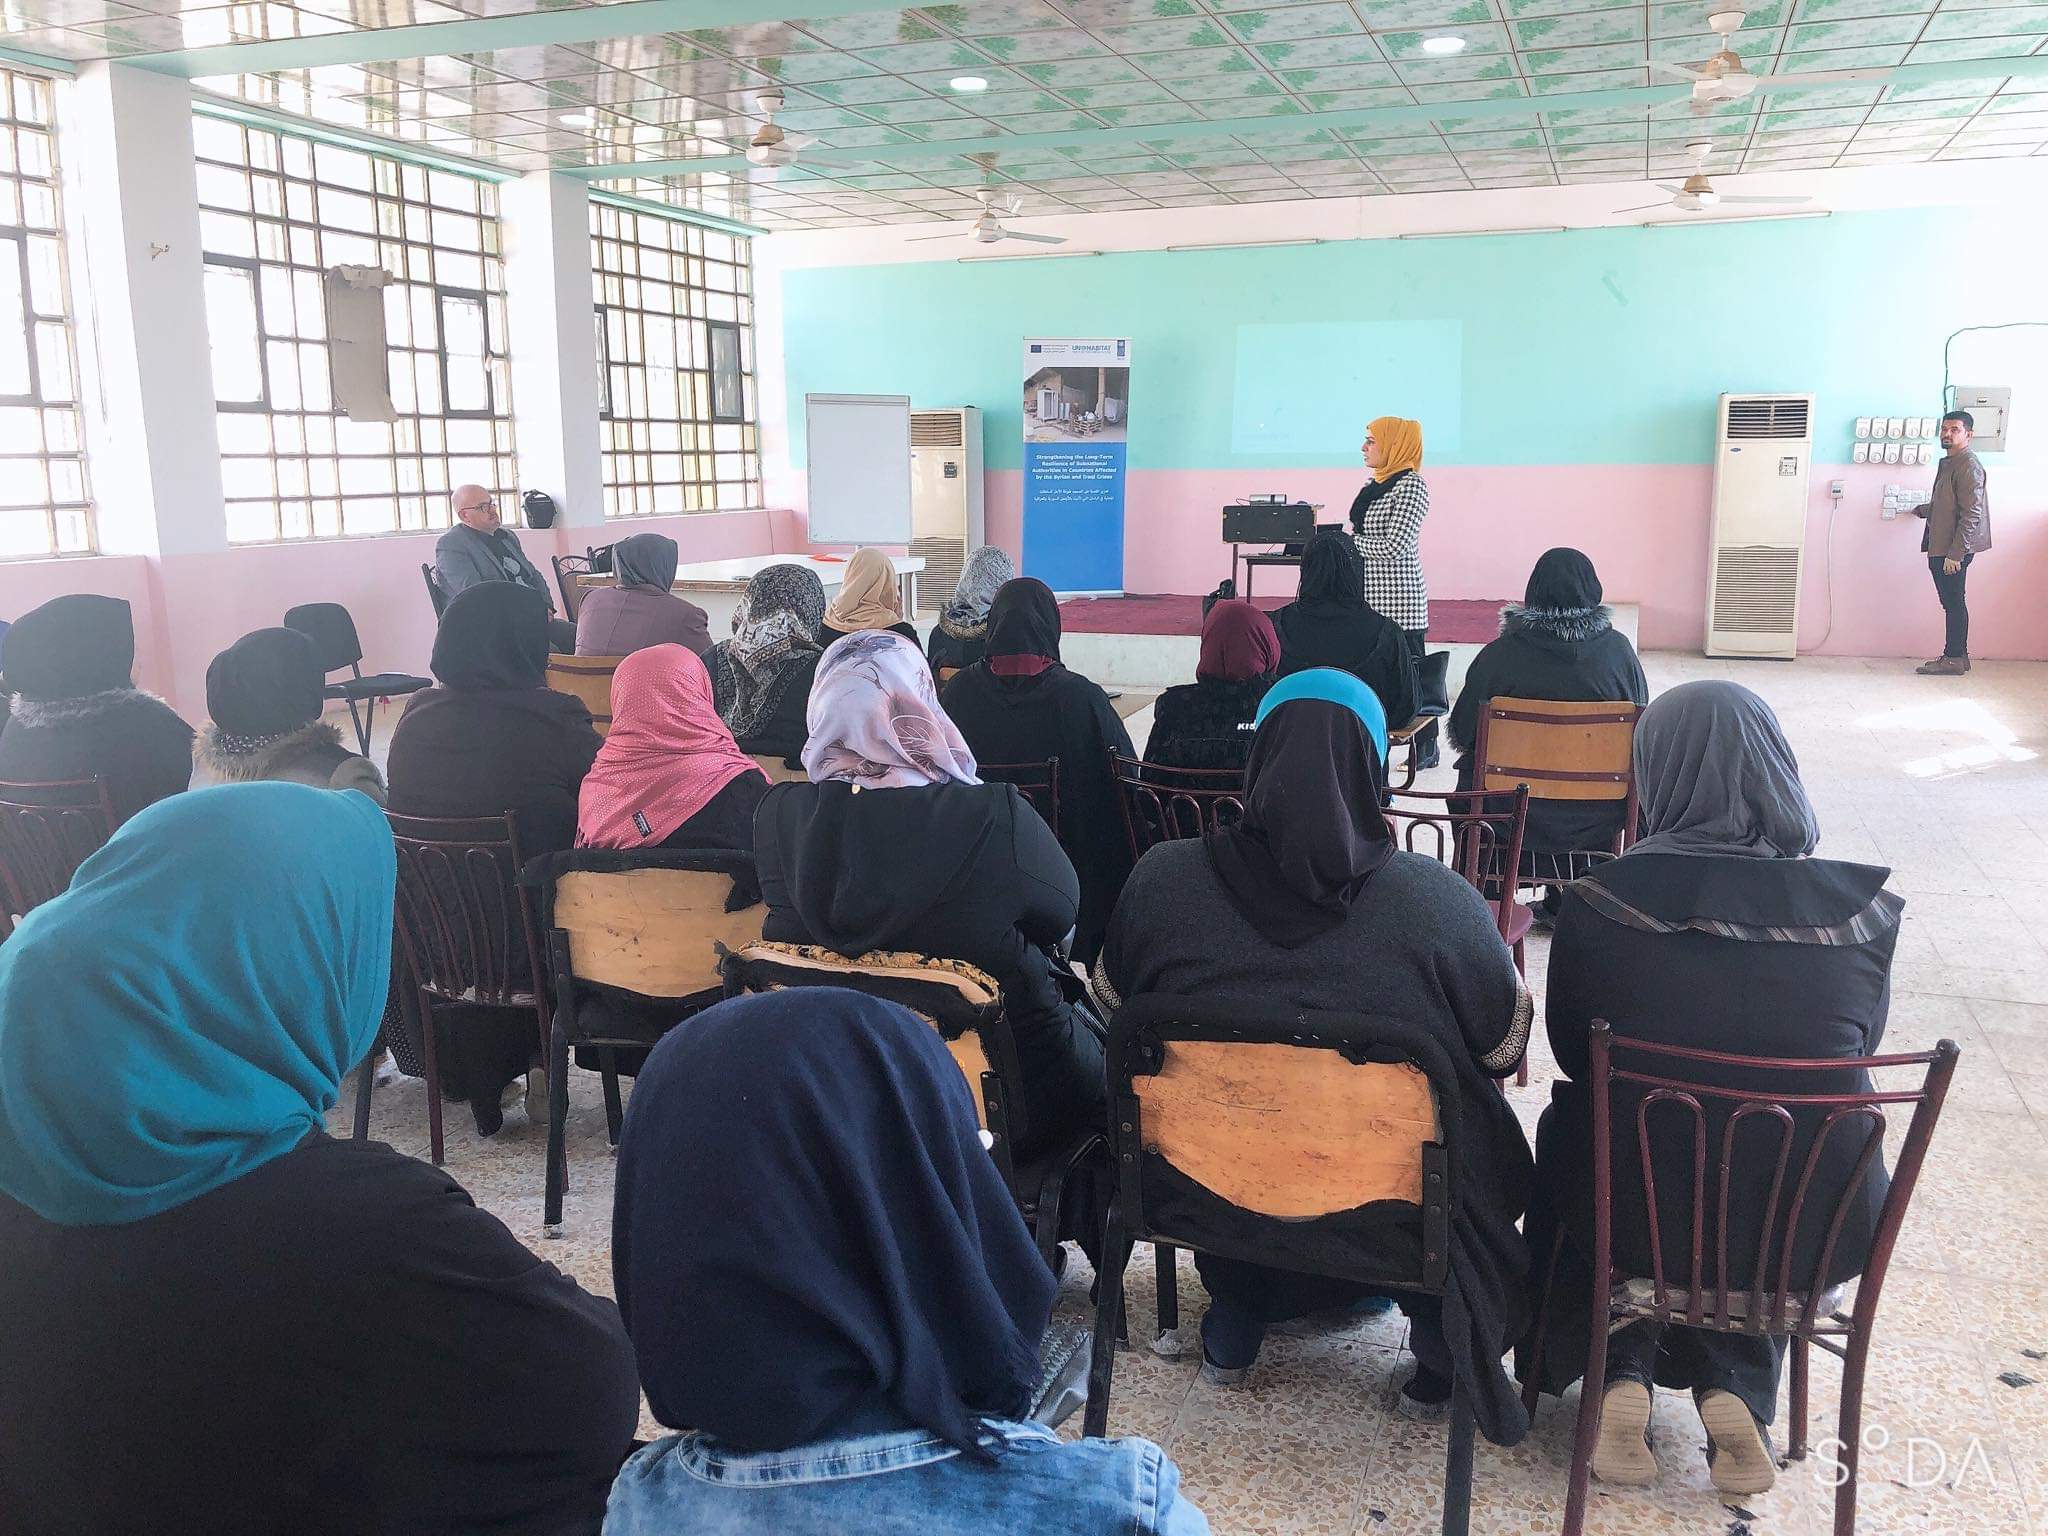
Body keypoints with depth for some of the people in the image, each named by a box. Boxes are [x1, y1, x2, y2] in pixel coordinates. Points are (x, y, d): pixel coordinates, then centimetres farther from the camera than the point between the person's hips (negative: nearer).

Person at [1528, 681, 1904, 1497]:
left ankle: (1625, 1372, 20)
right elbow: (1860, 1051, 6)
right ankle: (1733, 1387, 22)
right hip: (1816, 1230, 2)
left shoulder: (1598, 902, -15)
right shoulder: (1863, 910, -10)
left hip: (1639, 1216, -1)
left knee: (1571, 1123, 31)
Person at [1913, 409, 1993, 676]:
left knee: (1953, 602, -3)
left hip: (1954, 548, -9)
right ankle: (1956, 656, 20)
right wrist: (1922, 510, 42)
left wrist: (1954, 554, -23)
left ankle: (1954, 659, 4)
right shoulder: (1948, 462, 15)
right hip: (1940, 546, 9)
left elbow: (1971, 514, -20)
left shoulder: (1969, 466, -15)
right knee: (1951, 602, 13)